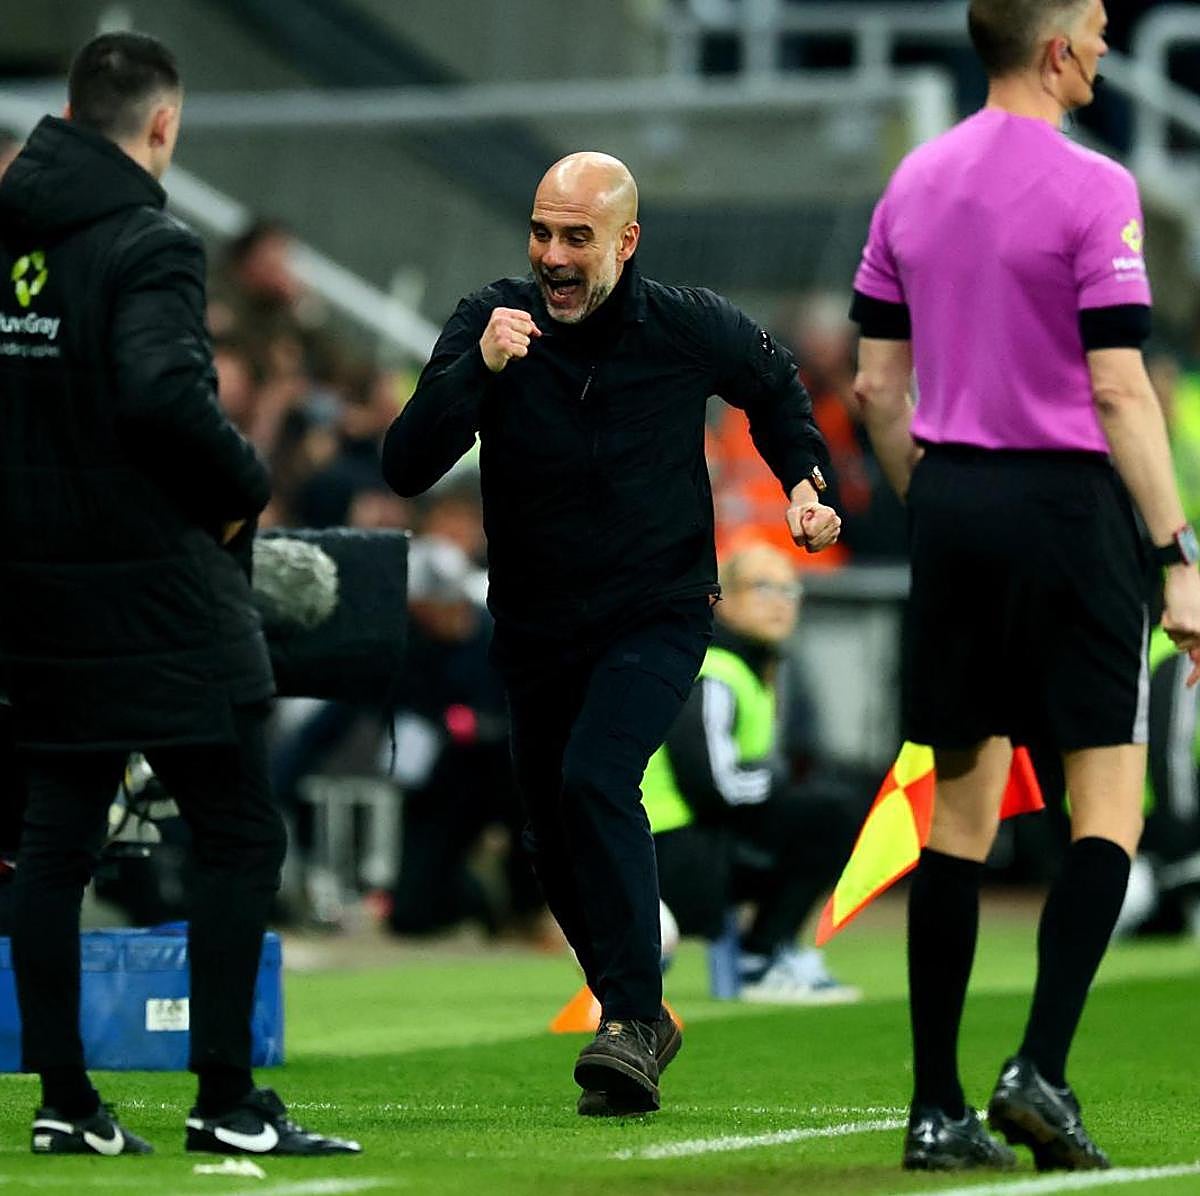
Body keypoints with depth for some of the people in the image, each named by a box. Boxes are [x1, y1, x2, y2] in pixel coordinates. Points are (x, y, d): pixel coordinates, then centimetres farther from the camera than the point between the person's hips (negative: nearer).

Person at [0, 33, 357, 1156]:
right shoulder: (147, 244, -15)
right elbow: (163, 392, -28)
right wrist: (244, 485, -13)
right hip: (154, 590, -7)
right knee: (239, 835, 0)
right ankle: (226, 1100, -2)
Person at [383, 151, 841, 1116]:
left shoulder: (689, 329, -11)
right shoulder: (493, 322, -13)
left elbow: (774, 387, 13)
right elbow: (407, 468, -22)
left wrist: (805, 480, -1)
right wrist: (476, 371, -35)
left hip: (659, 613, -3)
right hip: (537, 629, 3)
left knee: (595, 781, -27)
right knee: (556, 848, 11)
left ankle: (633, 1019, -25)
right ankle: (641, 1017, 33)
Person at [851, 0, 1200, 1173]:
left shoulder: (915, 182, 10)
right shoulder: (1091, 189, -10)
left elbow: (876, 385, 11)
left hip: (951, 502, 6)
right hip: (1064, 502, -6)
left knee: (961, 811, 9)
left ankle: (937, 1108, 7)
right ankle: (1040, 1069, -13)